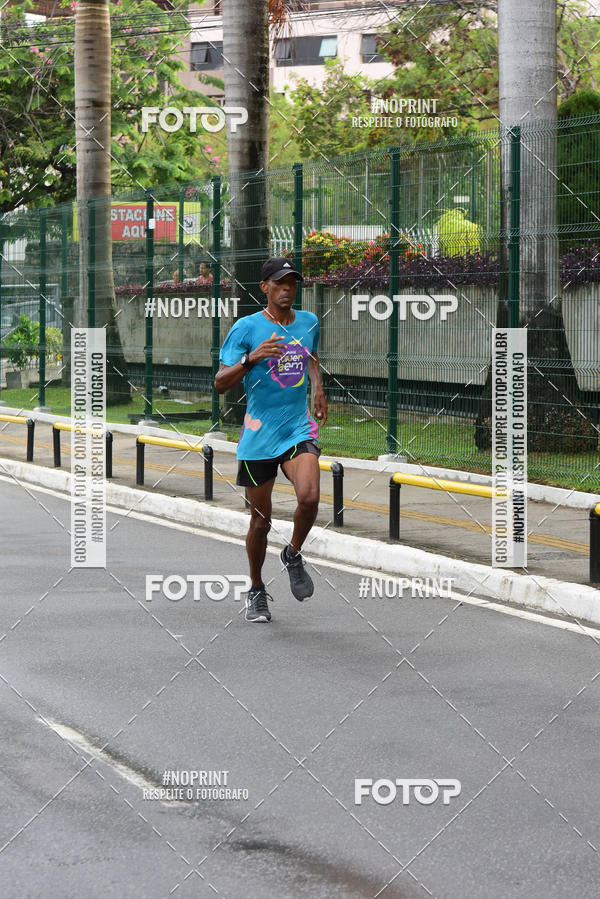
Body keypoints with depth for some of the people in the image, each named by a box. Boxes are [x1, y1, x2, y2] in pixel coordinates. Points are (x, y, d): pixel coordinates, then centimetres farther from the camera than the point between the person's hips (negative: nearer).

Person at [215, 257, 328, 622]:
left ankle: (293, 555, 8)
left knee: (309, 497, -23)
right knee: (261, 520, 5)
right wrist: (251, 359, -25)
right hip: (259, 435, -2)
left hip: (299, 428, 2)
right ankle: (257, 592, 26)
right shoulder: (246, 328, -6)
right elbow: (221, 383, -9)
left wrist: (318, 388, 13)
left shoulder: (309, 322, 8)